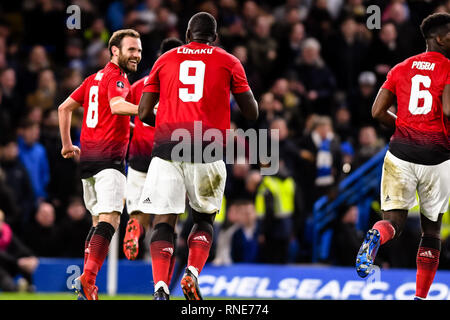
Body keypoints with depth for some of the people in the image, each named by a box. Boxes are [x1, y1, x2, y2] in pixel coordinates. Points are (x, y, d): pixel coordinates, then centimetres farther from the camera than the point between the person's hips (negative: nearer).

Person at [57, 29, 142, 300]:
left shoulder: (94, 78, 20)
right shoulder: (116, 77, -6)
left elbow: (65, 108, 24)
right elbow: (116, 105, -27)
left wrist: (67, 144, 28)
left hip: (87, 157, 9)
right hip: (109, 158, -9)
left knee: (99, 221, 15)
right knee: (110, 219, -17)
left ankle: (86, 287, 10)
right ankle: (88, 277, -31)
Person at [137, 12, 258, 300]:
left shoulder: (165, 60, 15)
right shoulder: (228, 62, 11)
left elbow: (144, 114, 11)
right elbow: (252, 113, 15)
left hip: (167, 147, 0)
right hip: (207, 151, 0)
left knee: (164, 221, 0)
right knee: (205, 218, 18)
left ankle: (161, 288, -18)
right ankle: (192, 274, -4)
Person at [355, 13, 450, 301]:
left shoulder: (401, 69, 11)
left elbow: (378, 112, 7)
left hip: (401, 154, 3)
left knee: (394, 222, 4)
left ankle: (375, 237, -33)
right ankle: (420, 296, 15)